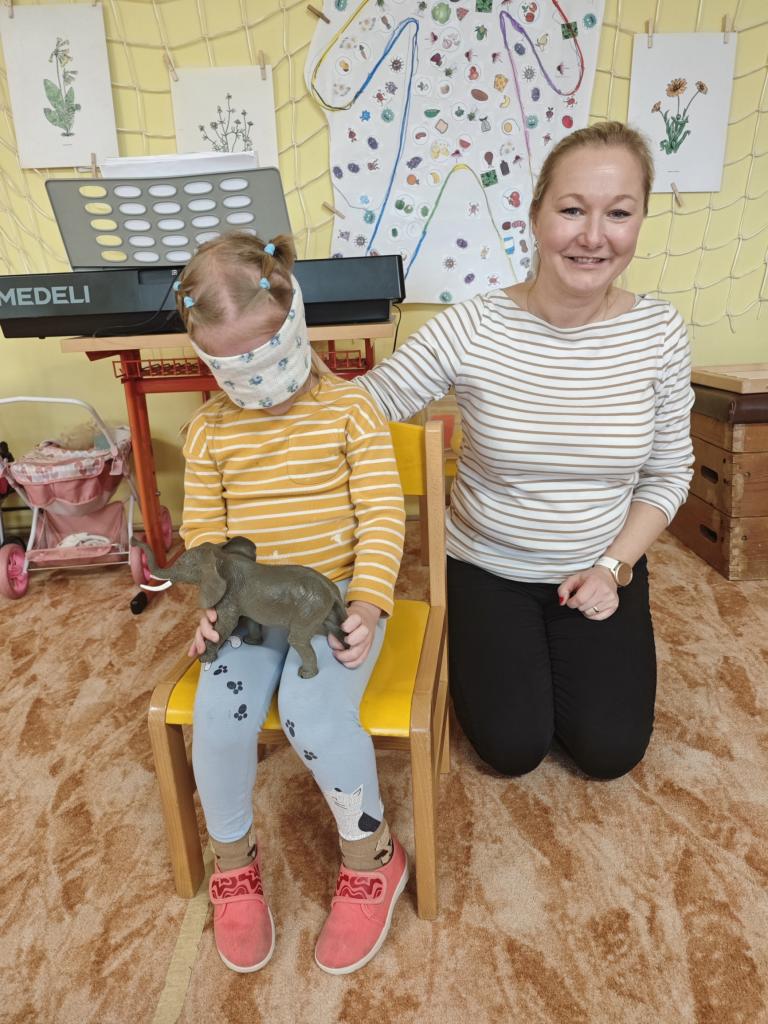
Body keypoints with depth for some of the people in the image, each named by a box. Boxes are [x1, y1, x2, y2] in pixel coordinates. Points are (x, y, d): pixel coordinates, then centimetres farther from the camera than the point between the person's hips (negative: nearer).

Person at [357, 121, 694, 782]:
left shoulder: (660, 333, -12)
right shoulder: (473, 329, -20)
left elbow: (669, 473, -2)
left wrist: (614, 566, -9)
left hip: (602, 568, 2)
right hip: (487, 568, -1)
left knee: (611, 751, 3)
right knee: (513, 749, -1)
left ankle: (563, 652, 34)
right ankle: (480, 653, 31)